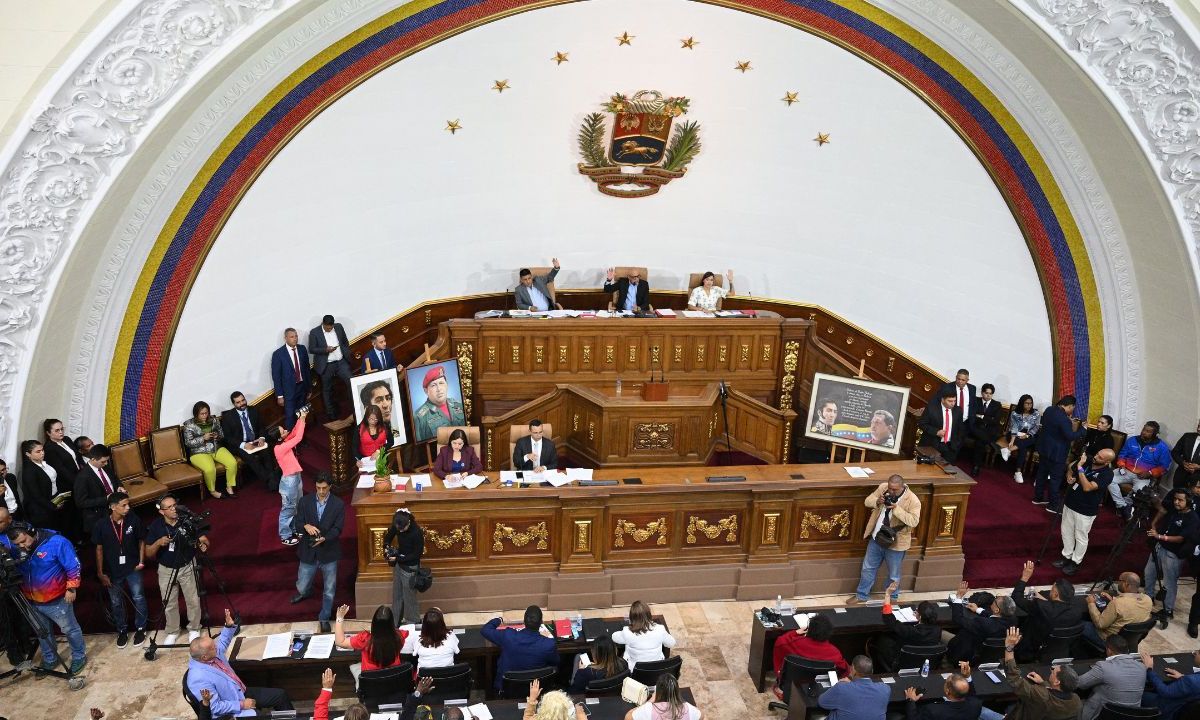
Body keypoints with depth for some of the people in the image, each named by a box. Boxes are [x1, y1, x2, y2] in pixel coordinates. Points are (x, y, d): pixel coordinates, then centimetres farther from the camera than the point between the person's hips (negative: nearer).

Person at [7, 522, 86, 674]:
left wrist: (71, 588, -15)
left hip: (56, 600, -5)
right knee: (42, 633, 22)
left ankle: (79, 657, 28)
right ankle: (49, 660, 41)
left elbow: (73, 566, -16)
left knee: (69, 629, 10)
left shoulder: (56, 542, -21)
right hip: (32, 602, 6)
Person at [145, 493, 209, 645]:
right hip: (166, 570, 1)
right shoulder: (155, 526, -13)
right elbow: (148, 553, -8)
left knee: (193, 601, 7)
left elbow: (203, 539, -12)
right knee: (169, 604, 12)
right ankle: (173, 632, 35)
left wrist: (203, 544, -36)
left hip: (188, 567, -1)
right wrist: (158, 543, -28)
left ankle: (194, 629, 30)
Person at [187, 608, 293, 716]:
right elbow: (215, 707, -26)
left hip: (242, 693, 9)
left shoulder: (213, 652, -6)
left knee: (280, 695, 5)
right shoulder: (200, 679, -29)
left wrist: (230, 626, -1)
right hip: (231, 712, -9)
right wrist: (242, 705, -21)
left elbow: (223, 641, 18)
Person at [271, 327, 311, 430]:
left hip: (302, 387, 5)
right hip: (289, 390, -4)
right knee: (290, 416, -1)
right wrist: (279, 395, -11)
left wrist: (309, 387, 9)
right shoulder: (278, 354, -15)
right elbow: (276, 376, -11)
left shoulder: (302, 349, -1)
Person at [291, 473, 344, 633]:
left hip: (329, 552, -1)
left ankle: (324, 618, 29)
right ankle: (303, 593, 53)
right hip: (309, 552, 1)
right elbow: (297, 524, -5)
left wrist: (323, 538, -29)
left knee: (329, 590, 9)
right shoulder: (305, 501, -5)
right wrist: (306, 526, -28)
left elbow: (337, 529, -11)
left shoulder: (338, 504, -9)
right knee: (301, 586, 15)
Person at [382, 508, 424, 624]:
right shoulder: (396, 526, -12)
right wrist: (386, 547, -9)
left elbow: (417, 554, -20)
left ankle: (412, 622, 22)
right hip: (398, 563, 6)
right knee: (396, 594, 17)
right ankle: (396, 618, 32)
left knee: (409, 596, 5)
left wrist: (398, 558, -22)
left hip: (410, 567, -6)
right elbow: (388, 536, 10)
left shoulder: (417, 532, -28)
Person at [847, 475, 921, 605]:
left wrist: (897, 509, -36)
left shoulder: (913, 500, -22)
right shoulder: (883, 487, -8)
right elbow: (867, 501, -1)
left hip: (895, 543, -4)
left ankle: (892, 598, 40)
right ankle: (862, 595, 36)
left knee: (893, 574, 16)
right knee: (868, 568, 18)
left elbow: (914, 521, -28)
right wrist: (877, 502, -23)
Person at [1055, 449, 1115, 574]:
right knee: (1066, 531, 18)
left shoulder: (1107, 473, -22)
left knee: (1080, 537, 8)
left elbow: (1087, 487, -31)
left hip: (1086, 510, -6)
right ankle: (1066, 556, 34)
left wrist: (1080, 468, -29)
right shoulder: (1088, 459, -5)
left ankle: (1075, 562, 24)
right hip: (1070, 503, 6)